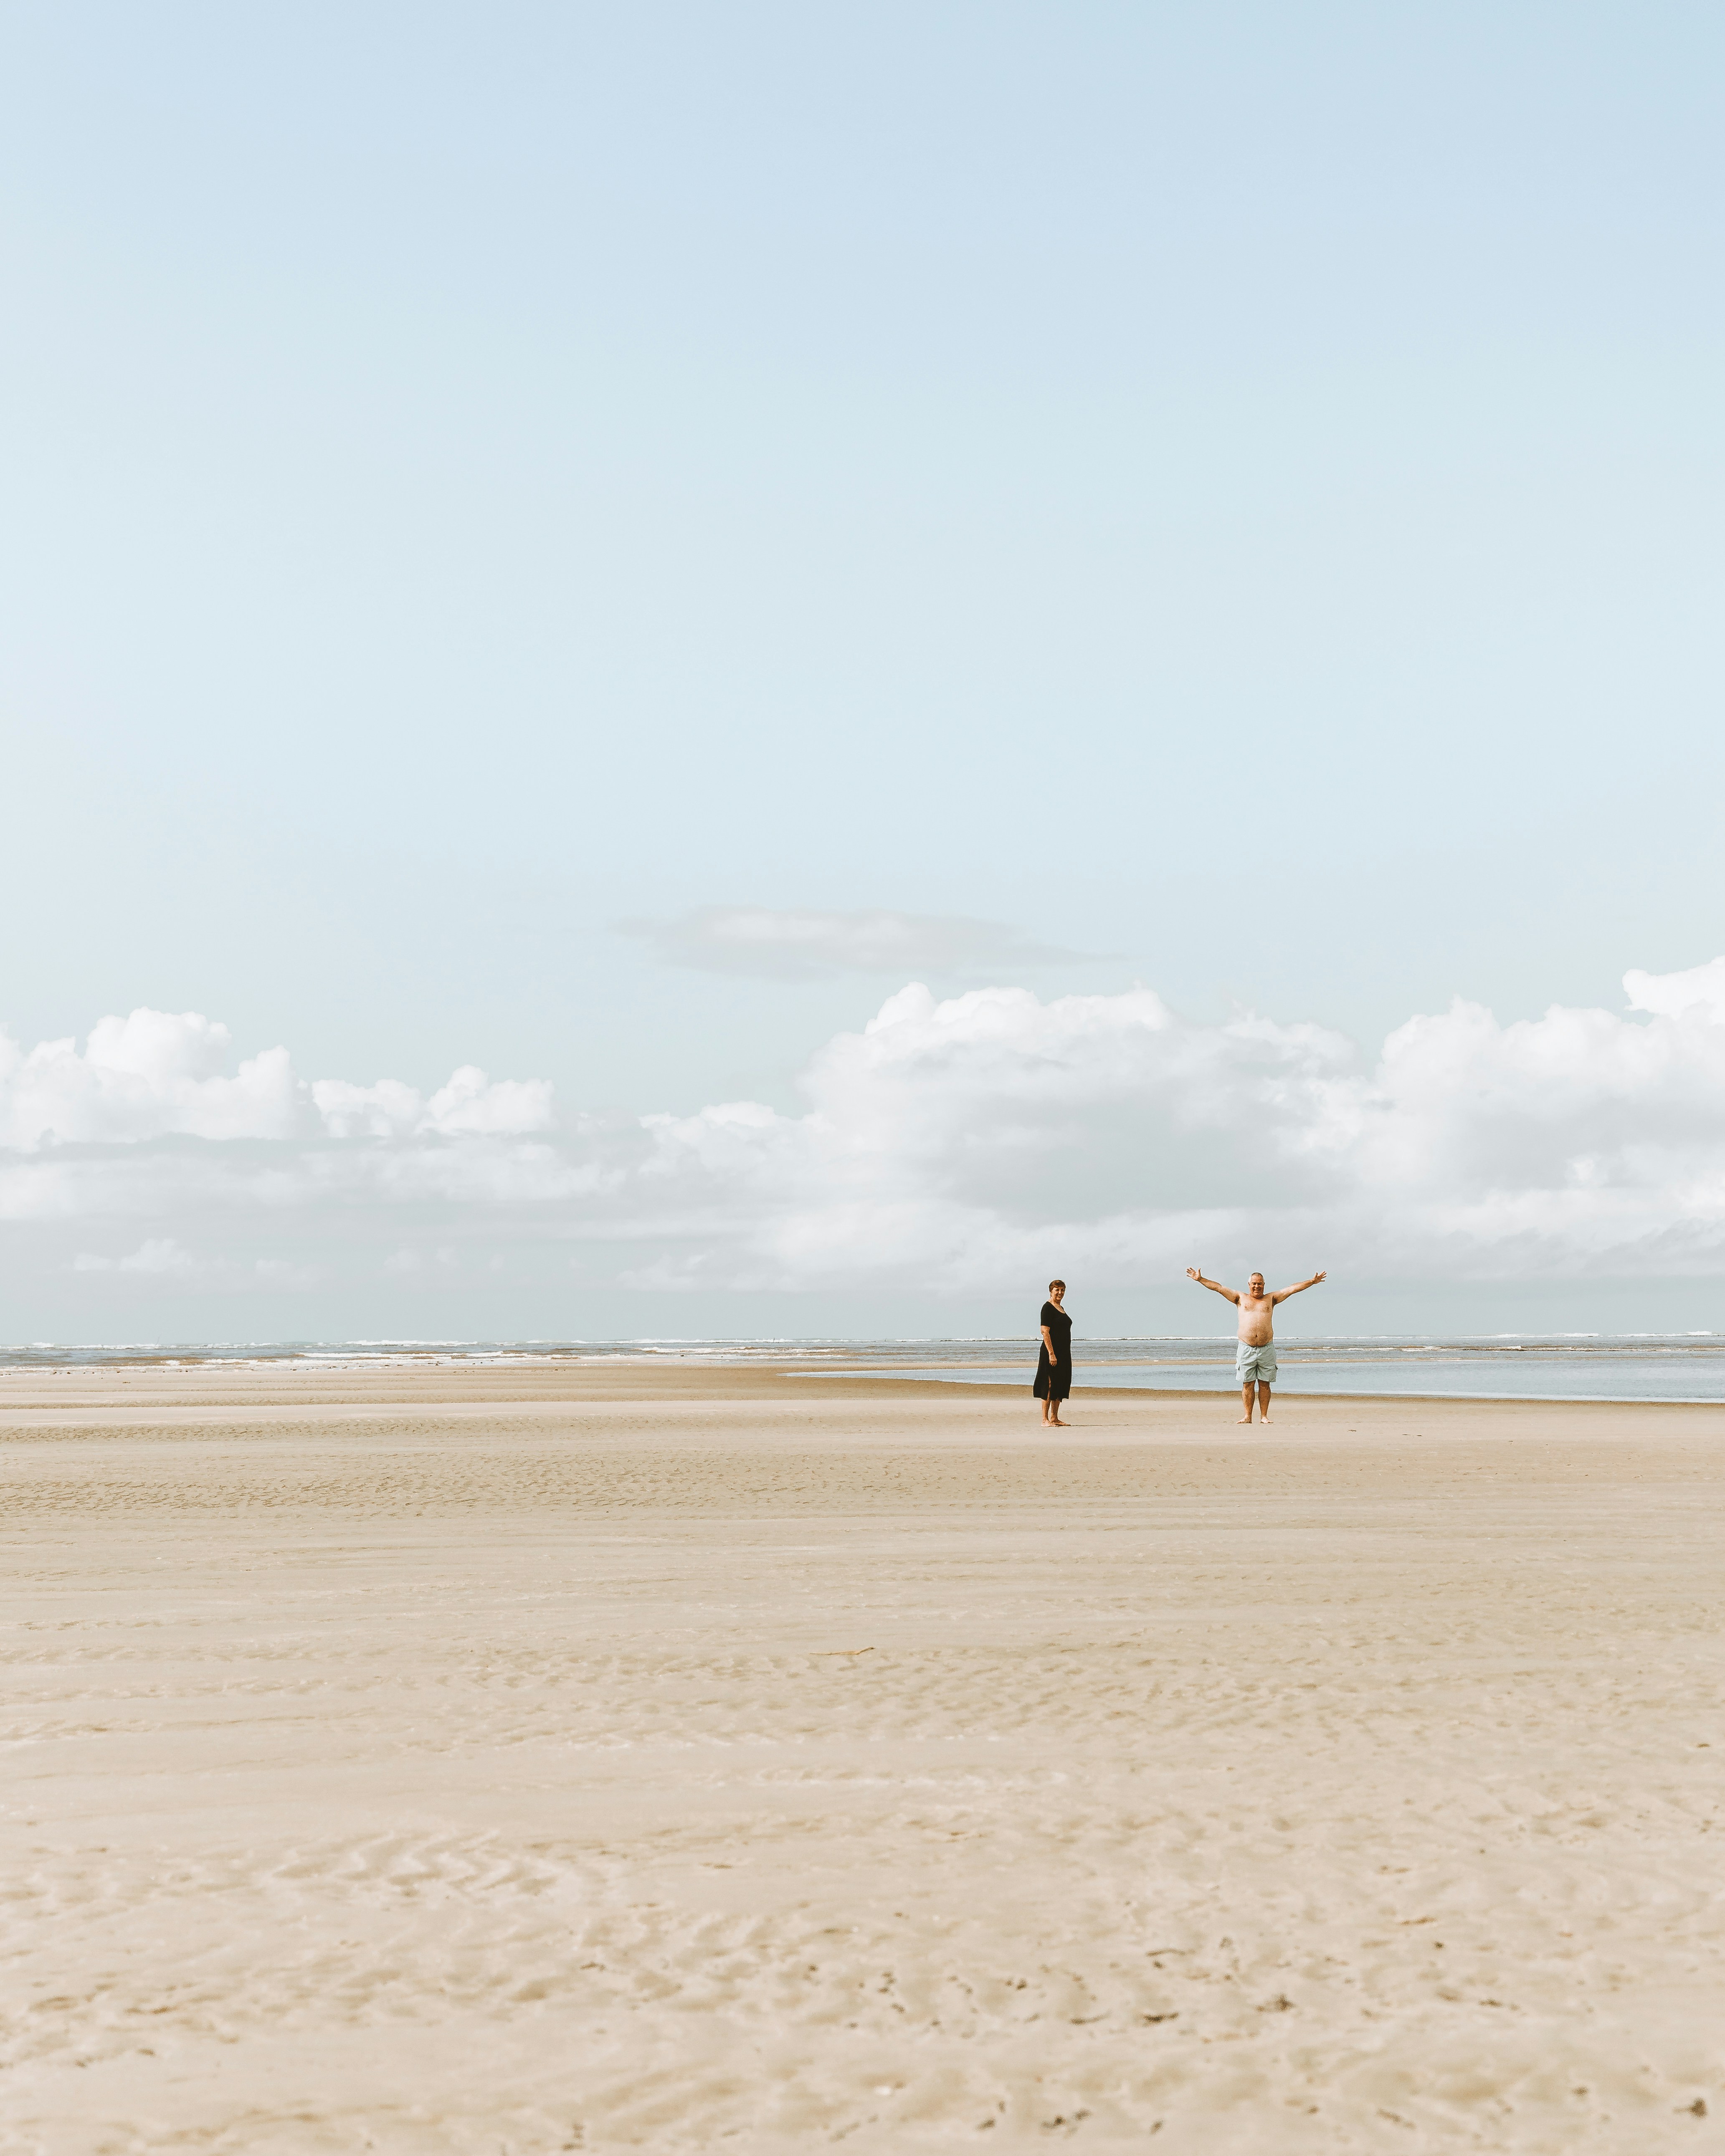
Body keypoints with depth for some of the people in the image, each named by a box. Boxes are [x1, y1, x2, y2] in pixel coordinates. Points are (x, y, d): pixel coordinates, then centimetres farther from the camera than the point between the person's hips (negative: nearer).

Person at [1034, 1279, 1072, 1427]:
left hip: (1064, 1353, 9)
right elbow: (1045, 1332, -17)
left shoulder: (1061, 1308, 18)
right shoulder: (1048, 1308, -10)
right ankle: (1045, 1419, -7)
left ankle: (1055, 1418, 16)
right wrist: (1051, 1353, -24)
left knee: (1061, 1385, 11)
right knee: (1050, 1385, -8)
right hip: (1052, 1352, -9)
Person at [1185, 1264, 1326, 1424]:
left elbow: (1293, 1289, 12)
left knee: (1265, 1384, 1)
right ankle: (1247, 1417, 3)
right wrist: (1200, 1279, 7)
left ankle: (1264, 1416, 6)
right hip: (1246, 1349, 0)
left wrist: (1312, 1282, 8)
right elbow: (1218, 1288, 11)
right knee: (1247, 1384, 0)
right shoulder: (1241, 1299, 13)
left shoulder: (1270, 1300, 15)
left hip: (1267, 1349, 0)